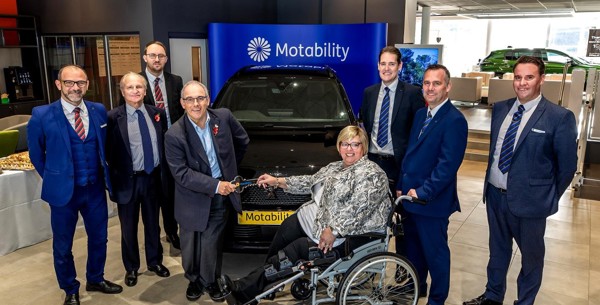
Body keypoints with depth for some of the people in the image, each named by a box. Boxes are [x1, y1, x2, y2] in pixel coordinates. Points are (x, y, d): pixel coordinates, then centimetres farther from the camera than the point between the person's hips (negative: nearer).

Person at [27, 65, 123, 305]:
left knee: (99, 238, 18)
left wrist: (103, 176, 10)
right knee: (63, 246, 13)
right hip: (63, 191, -3)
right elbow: (36, 154, 1)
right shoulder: (41, 115, -13)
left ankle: (95, 279, 42)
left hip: (96, 188, 3)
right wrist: (55, 179, 5)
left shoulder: (99, 111, -2)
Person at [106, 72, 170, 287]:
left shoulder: (157, 113, 1)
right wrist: (115, 177, -10)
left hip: (153, 178, 3)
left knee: (153, 224, 18)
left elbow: (165, 144, 7)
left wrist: (163, 172, 3)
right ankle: (131, 268, 32)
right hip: (127, 181, -3)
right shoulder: (113, 117, -11)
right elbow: (108, 152, -8)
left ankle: (155, 262, 37)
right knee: (129, 228, 13)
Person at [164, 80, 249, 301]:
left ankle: (210, 280, 30)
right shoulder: (174, 135, -17)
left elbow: (243, 141, 10)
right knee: (191, 245, 14)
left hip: (221, 195, 1)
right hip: (193, 199, -1)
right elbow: (181, 173, -19)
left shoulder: (224, 117, -8)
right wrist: (215, 185, -23)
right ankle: (194, 279, 39)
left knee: (211, 243, 7)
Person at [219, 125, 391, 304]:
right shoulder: (335, 167, 14)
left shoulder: (371, 174, -15)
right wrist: (277, 181, 12)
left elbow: (358, 208, -25)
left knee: (297, 248, -18)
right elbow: (311, 182, 16)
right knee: (287, 227, 0)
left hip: (350, 234, -9)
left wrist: (333, 230, -32)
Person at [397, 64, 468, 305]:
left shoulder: (454, 120, -16)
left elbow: (448, 164, -22)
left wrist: (423, 192, -21)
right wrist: (402, 185, 11)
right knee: (413, 246, 22)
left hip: (432, 201, -8)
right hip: (411, 196, 8)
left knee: (435, 252, 9)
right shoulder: (420, 114, 10)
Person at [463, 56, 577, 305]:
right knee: (497, 249, 22)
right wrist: (491, 182, 10)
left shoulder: (560, 117, -13)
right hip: (495, 194, 5)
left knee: (531, 256, 16)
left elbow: (567, 165, -7)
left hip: (528, 200, -5)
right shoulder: (500, 109, 3)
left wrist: (550, 198, -1)